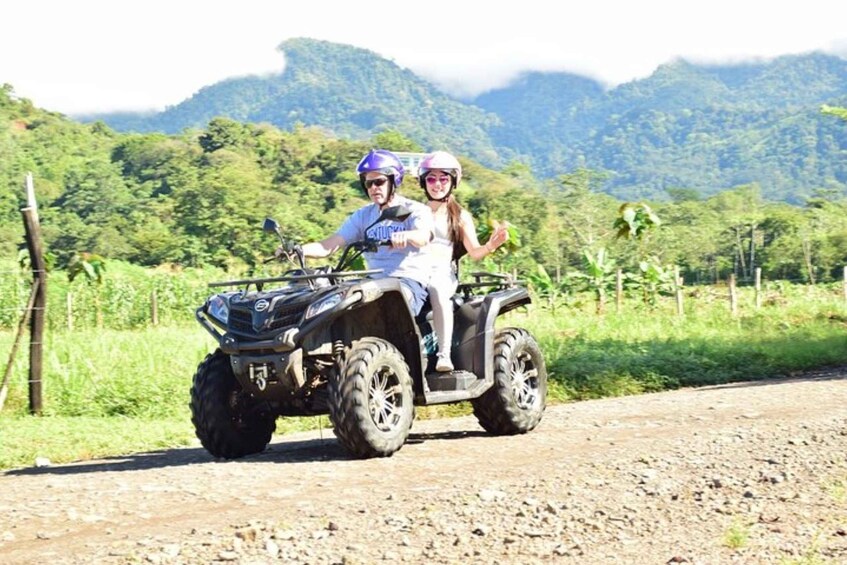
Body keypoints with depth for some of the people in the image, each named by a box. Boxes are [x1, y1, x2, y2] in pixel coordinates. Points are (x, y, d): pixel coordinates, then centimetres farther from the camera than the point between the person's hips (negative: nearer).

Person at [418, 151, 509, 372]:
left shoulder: (460, 216, 16)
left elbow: (474, 253, 8)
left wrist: (490, 246, -12)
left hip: (443, 274, -1)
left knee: (436, 290, -40)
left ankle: (444, 354, -41)